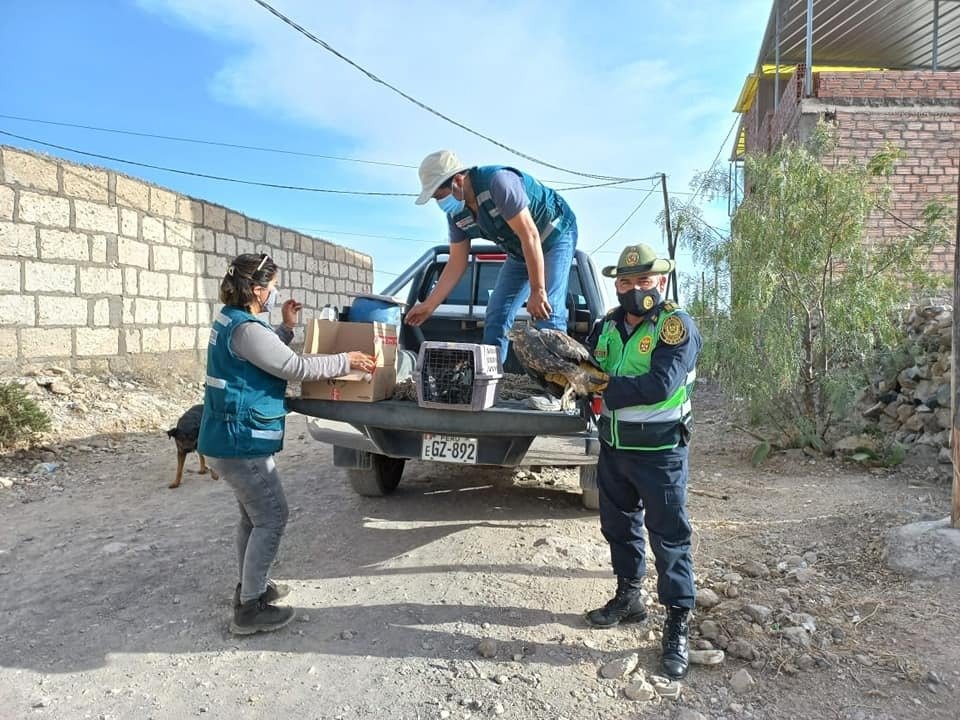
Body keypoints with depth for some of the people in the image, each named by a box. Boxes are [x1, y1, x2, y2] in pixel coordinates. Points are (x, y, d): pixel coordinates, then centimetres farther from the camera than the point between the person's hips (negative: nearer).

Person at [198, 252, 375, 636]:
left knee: (253, 514, 21)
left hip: (230, 436, 11)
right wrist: (346, 361, -10)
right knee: (271, 518, -2)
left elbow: (270, 355, 24)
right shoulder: (245, 328, -21)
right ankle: (249, 609, 5)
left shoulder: (230, 319, 11)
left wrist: (287, 328, 15)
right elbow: (296, 367, -20)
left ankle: (250, 586, 34)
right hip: (241, 440, -11)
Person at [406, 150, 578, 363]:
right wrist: (429, 305, -4)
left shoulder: (498, 182, -32)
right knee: (496, 315, 2)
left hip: (555, 235, -7)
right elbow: (457, 262, -1)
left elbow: (530, 236, -34)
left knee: (546, 313, -22)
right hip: (520, 251, 8)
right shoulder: (456, 212, -8)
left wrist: (537, 291, -33)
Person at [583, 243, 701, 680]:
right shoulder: (607, 326, 7)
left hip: (660, 452, -6)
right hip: (613, 448, 7)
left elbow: (660, 385, -25)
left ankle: (678, 626, 15)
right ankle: (628, 599, 38)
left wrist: (603, 389, -22)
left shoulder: (676, 325, -13)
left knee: (669, 537, 2)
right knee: (619, 527, 19)